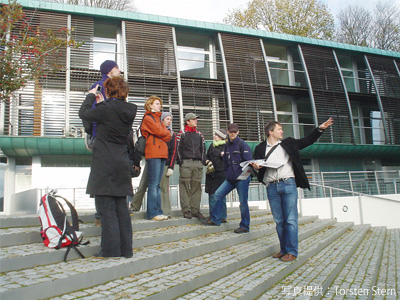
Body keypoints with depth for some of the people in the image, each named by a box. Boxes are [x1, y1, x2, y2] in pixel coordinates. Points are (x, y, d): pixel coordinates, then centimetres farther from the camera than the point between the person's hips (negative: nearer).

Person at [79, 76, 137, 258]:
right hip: (122, 164, 7)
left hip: (105, 165, -6)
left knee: (107, 209, -1)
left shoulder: (107, 108, -12)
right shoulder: (129, 110, 6)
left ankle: (110, 250, 2)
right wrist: (101, 103, 26)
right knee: (121, 208, 11)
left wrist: (90, 96, 16)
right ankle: (125, 249, 18)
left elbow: (84, 114, 2)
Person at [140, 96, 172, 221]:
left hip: (162, 153, 8)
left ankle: (158, 211, 9)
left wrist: (163, 134, -3)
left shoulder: (159, 119, 25)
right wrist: (166, 132, 8)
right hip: (153, 153, -8)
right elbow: (159, 132, -10)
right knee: (154, 183, -9)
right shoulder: (148, 118, 2)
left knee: (157, 184, 7)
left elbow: (168, 137, 14)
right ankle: (152, 213, -6)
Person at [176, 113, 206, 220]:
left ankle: (195, 210, 10)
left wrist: (203, 161, 10)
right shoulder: (181, 134, 4)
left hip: (198, 163, 5)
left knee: (197, 186, 4)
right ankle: (186, 210, 0)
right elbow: (178, 148, 0)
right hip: (186, 163, -4)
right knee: (185, 186, -5)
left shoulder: (199, 134, 19)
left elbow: (203, 148, 20)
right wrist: (180, 161, -9)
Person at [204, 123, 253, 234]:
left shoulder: (242, 144, -7)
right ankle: (215, 219, 11)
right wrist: (227, 174, 13)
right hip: (230, 178, 6)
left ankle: (244, 226, 13)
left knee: (243, 202, -1)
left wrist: (244, 174, -17)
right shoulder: (227, 145, 13)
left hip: (242, 178, -6)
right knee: (218, 194, -1)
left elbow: (248, 161, -11)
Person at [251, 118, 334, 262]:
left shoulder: (288, 143, 14)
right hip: (272, 187, 1)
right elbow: (257, 166, 12)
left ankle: (292, 251, 2)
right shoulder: (260, 148, 11)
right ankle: (284, 249, 17)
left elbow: (306, 141, 17)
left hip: (288, 184, -1)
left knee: (291, 219, -4)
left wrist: (320, 129, 8)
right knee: (279, 221, 7)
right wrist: (256, 167, -11)